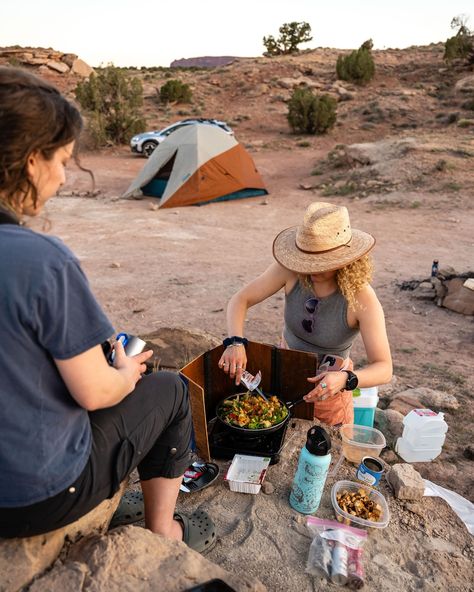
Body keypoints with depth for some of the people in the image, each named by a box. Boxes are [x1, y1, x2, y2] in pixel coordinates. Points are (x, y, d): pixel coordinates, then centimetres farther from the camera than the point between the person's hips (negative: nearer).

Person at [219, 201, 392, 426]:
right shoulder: (291, 270, -23)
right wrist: (235, 342, -34)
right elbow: (240, 300, -17)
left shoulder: (362, 298, -29)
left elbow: (384, 369, -27)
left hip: (328, 386, -2)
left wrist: (345, 379, -47)